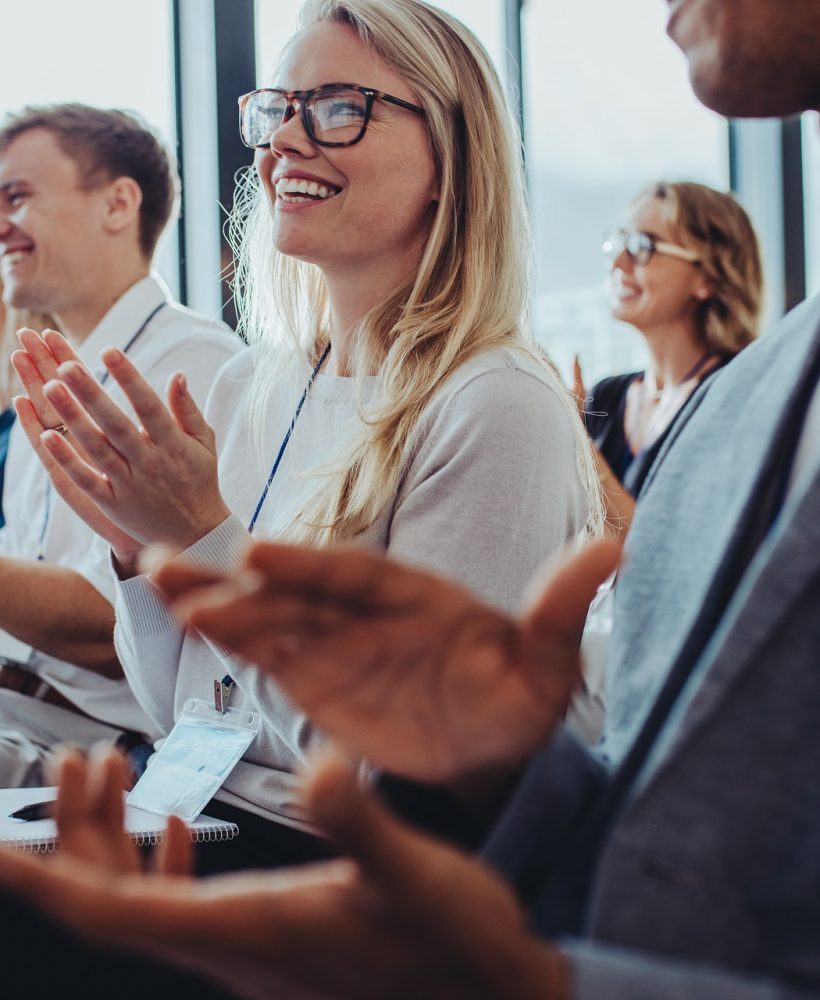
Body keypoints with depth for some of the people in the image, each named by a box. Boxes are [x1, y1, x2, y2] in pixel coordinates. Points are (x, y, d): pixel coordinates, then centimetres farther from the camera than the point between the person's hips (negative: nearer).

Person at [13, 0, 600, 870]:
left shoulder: (498, 409, -13)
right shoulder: (249, 385, 7)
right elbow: (179, 714, 12)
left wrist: (207, 540, -21)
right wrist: (139, 543, -5)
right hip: (194, 825, 6)